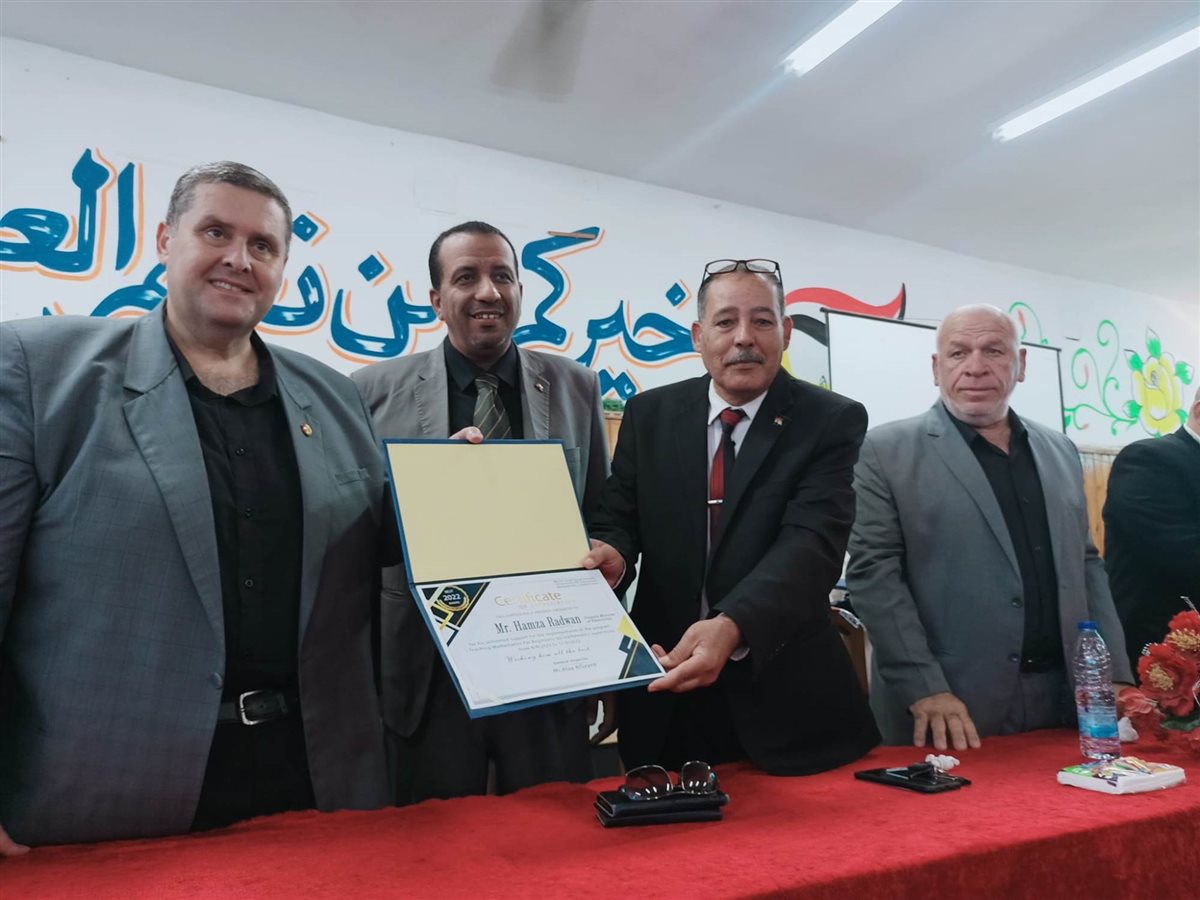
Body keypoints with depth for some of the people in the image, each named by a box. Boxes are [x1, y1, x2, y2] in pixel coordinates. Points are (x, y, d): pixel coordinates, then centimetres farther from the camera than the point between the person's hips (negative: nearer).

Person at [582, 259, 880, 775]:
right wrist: (611, 554, -21)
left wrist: (731, 626, -37)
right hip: (663, 690, 3)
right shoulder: (649, 415, 3)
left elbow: (811, 541, -20)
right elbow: (619, 518, 4)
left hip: (784, 694, -2)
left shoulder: (833, 422, -7)